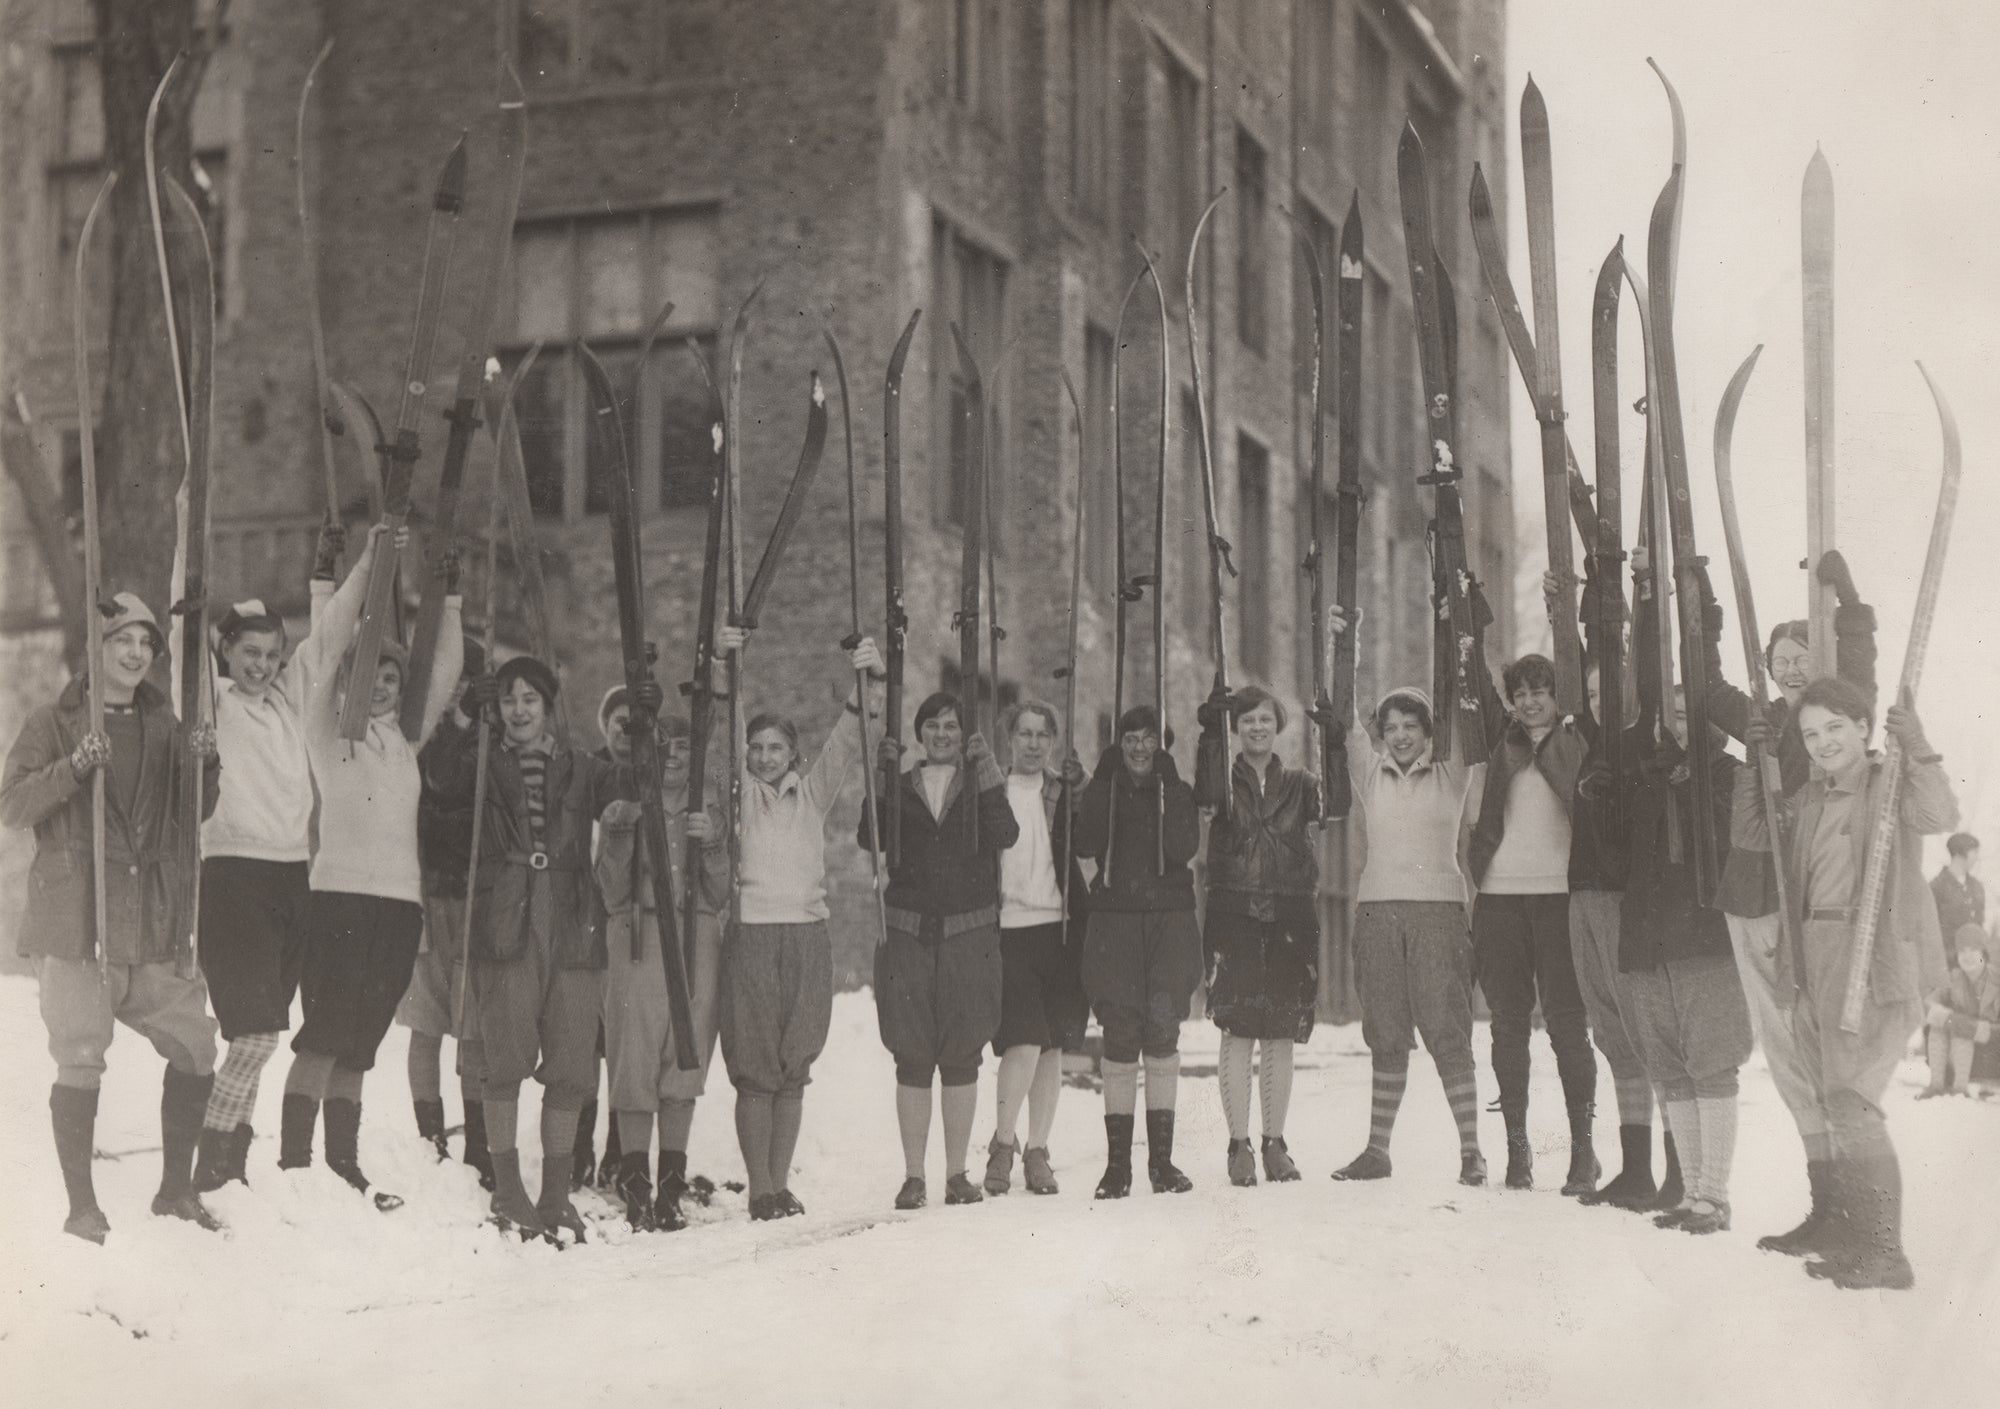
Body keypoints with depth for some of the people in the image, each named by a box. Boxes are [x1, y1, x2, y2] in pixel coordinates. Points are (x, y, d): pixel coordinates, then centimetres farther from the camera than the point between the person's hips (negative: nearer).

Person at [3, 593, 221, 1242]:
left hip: (154, 920, 4)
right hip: (76, 918, -4)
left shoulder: (163, 725, 13)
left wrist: (204, 765, -2)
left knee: (195, 1047, 3)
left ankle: (176, 1188, 20)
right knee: (80, 1060, -5)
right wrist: (73, 768, -21)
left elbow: (194, 815, 18)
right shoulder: (54, 724, 1)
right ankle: (82, 1207, 6)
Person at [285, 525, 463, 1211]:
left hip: (400, 902, 5)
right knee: (326, 1035, -12)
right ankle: (293, 1165, -12)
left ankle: (344, 1166, 10)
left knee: (358, 1043, 8)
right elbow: (329, 643, -3)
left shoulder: (405, 739, 19)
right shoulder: (329, 727, 6)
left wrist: (450, 599, 7)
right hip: (339, 895, -5)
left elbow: (445, 675, 15)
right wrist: (368, 560, -5)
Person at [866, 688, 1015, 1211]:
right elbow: (871, 839, -4)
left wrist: (986, 771, -14)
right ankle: (913, 1175, 4)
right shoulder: (901, 786, 11)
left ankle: (957, 1173, 8)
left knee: (962, 1055, 1)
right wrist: (879, 777, -11)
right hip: (908, 933, 0)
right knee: (912, 1057, -1)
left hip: (969, 936, 0)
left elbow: (1005, 835, -10)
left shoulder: (980, 785, 9)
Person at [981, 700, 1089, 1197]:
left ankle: (1037, 1152, 16)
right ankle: (1002, 1145, 5)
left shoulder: (1063, 792, 11)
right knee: (1024, 1043, -14)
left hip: (1058, 928, 3)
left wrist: (1078, 794, -9)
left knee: (1052, 1046, 5)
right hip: (1006, 929, -3)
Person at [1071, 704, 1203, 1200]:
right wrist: (1103, 784, -10)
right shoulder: (1103, 790, 10)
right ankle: (1117, 1160, -1)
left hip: (1171, 920, 0)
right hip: (1114, 920, 0)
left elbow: (1184, 849, -9)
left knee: (1163, 1032, -5)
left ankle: (1161, 1156, 1)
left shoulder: (1179, 792, 8)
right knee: (1119, 1038, -4)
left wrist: (1169, 790, -12)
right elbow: (1086, 844, -8)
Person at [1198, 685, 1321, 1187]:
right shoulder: (1224, 783, 7)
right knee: (1238, 1032, -6)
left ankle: (1275, 1144, 13)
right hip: (1234, 916, -2)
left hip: (1290, 920, 2)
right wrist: (1210, 734, -24)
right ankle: (1239, 1146, 0)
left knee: (1281, 1035, 5)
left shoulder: (1299, 785, 11)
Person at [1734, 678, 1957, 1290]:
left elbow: (1939, 816, -22)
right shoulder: (1809, 801, 16)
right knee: (1834, 1107, 13)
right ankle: (1848, 1240, 23)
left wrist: (1917, 751, -33)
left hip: (1877, 966, -8)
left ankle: (1883, 1256, -11)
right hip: (1814, 967, 8)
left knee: (1851, 1101, -16)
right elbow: (1749, 833, 24)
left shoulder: (1894, 783, -4)